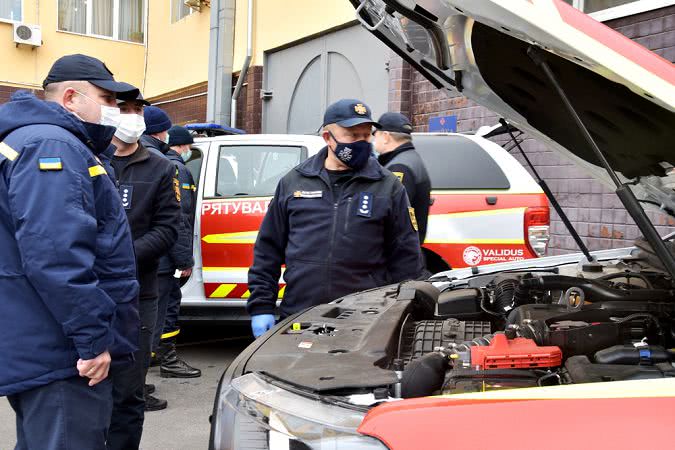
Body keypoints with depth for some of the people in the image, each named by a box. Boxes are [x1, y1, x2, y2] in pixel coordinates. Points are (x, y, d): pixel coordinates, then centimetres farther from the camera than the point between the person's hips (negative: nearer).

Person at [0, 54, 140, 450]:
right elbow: (56, 258, -26)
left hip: (42, 353, 11)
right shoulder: (51, 148, -15)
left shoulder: (53, 145, 21)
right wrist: (94, 339, -23)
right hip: (61, 359, -11)